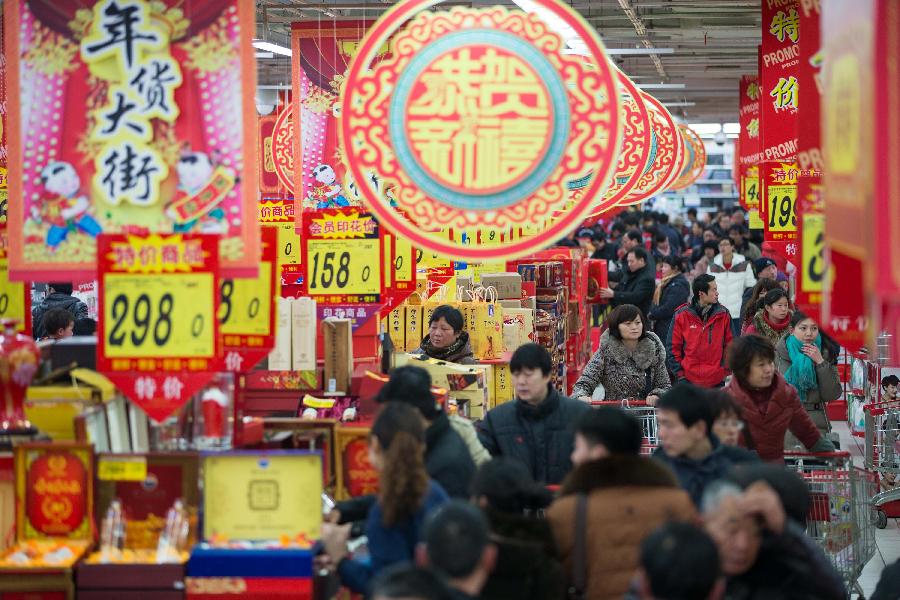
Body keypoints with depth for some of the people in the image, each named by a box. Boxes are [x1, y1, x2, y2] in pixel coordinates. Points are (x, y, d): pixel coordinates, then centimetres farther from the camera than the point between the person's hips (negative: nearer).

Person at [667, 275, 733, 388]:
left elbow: (730, 346, 8)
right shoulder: (682, 315, -3)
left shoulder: (723, 314, 2)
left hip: (716, 381, 1)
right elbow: (673, 347, 1)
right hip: (688, 380, -1)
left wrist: (726, 371, 2)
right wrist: (679, 374, -3)